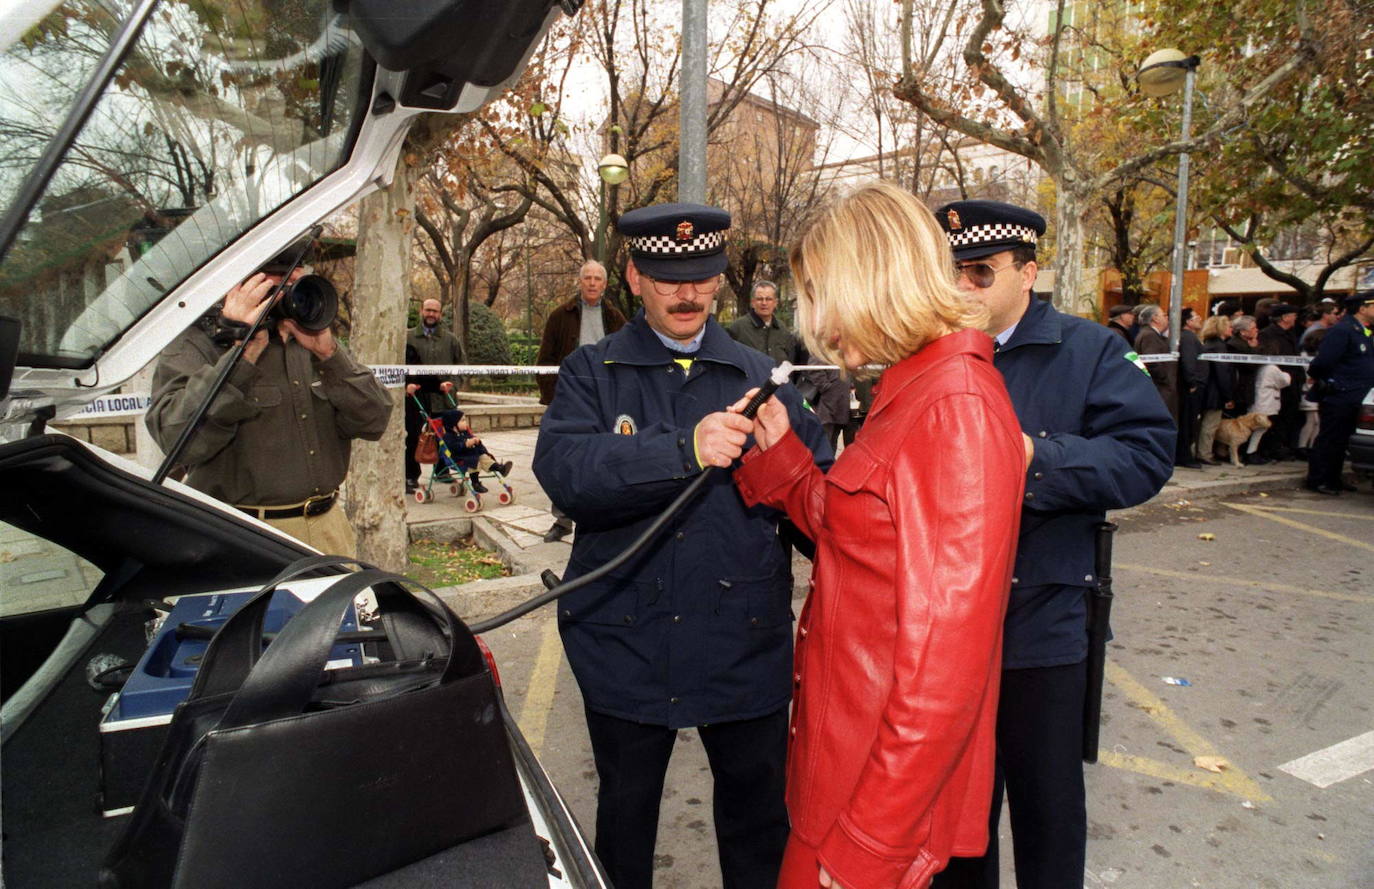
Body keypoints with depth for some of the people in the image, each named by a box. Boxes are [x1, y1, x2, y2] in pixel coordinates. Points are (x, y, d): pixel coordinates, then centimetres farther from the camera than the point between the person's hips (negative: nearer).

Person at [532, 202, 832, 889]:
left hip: (744, 643, 1)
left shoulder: (760, 376, 6)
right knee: (625, 812, 19)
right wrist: (685, 448, -29)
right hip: (626, 644, 0)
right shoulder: (591, 373, 1)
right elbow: (562, 469, -19)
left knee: (758, 814, 16)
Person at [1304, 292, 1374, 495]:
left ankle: (1333, 479, 25)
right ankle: (1317, 480, 7)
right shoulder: (1342, 331, -15)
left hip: (1356, 400, 9)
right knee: (1329, 440, -1)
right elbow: (1322, 363, -19)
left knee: (1341, 441, 16)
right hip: (1339, 397, -9)